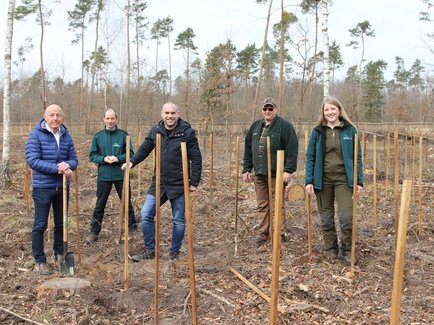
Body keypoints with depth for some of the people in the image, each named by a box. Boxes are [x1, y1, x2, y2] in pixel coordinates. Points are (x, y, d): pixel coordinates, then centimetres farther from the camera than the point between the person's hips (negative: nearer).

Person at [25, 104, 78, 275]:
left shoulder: (66, 136, 4)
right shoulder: (36, 134, -10)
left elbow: (74, 159, 5)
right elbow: (32, 160, -17)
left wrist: (67, 165, -19)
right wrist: (57, 168, -24)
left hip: (62, 187, 5)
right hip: (43, 187, -5)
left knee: (61, 223, 14)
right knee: (40, 225, 3)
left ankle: (59, 255, 30)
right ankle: (39, 261, 14)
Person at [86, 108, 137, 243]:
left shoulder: (124, 135, -3)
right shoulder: (98, 136, 2)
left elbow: (130, 154, -2)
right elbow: (92, 156, 4)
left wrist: (118, 158, -18)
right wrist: (103, 159, -15)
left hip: (121, 175, -1)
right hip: (103, 176, 1)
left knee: (127, 202, 10)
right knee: (100, 205, 8)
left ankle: (133, 227, 25)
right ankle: (94, 232, 16)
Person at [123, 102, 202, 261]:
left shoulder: (187, 132, -9)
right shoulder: (155, 130, 2)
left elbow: (196, 159, -7)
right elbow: (144, 149, 11)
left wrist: (194, 182, -9)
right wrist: (132, 162, -5)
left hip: (178, 184, -3)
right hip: (158, 182, 4)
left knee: (179, 220, 7)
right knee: (146, 214, 0)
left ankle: (174, 252, 24)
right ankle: (149, 250, 15)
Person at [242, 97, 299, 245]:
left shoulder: (285, 126, -5)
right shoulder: (255, 126, 13)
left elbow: (292, 149, -12)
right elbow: (248, 149, 16)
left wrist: (288, 170, -17)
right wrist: (246, 169, 11)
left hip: (276, 174, -5)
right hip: (259, 173, 6)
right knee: (262, 205, 11)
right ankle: (263, 233, 19)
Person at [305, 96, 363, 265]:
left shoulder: (349, 130, 1)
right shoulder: (317, 131, 4)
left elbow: (357, 157, 4)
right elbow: (310, 157, 4)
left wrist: (359, 181, -2)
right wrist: (309, 180, -4)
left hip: (343, 179, -1)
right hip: (323, 179, 2)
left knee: (346, 216, -9)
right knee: (326, 218, 8)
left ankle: (346, 251, 9)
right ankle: (331, 251, 23)